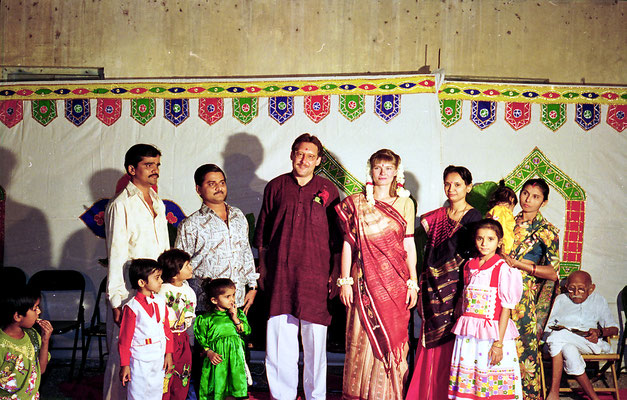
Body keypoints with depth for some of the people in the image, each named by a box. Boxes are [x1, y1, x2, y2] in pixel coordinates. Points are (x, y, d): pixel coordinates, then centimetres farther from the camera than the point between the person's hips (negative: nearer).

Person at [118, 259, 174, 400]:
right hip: (140, 361, -6)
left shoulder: (160, 302, 5)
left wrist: (168, 354, 6)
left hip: (159, 360, 6)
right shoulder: (132, 307, -13)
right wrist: (124, 365, -9)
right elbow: (124, 338, -10)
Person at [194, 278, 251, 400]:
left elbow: (247, 331, 1)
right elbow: (201, 339, 0)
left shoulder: (238, 314, 8)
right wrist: (209, 352, -13)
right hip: (217, 357, -2)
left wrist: (236, 319, -8)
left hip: (236, 356, 2)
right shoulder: (206, 318, -2)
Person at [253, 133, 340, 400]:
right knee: (280, 338, 1)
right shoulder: (276, 187, 9)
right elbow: (263, 232, 14)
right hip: (280, 273, 1)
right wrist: (262, 268, 11)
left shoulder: (327, 190, 6)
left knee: (315, 339, 1)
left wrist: (335, 274, 6)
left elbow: (336, 237, 9)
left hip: (315, 274, -1)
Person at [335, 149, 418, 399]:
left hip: (395, 280, 1)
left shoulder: (405, 203, 8)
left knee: (392, 337, 2)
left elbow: (409, 244, 7)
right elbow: (348, 243, 4)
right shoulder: (356, 203, 5)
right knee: (363, 338, 1)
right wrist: (344, 280, -1)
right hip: (365, 280, -1)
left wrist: (413, 282, 3)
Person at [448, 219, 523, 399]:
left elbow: (506, 309, -8)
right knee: (467, 382, 5)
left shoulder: (503, 269, -6)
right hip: (468, 335, 5)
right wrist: (462, 328, 10)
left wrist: (498, 343, -12)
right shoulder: (469, 267, 10)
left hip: (492, 334, -5)